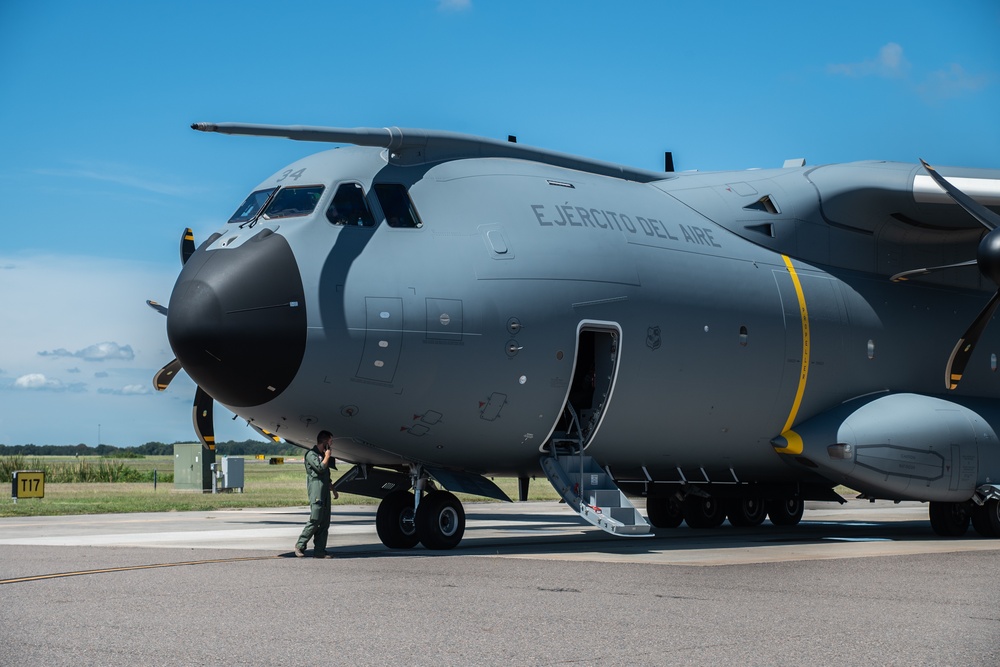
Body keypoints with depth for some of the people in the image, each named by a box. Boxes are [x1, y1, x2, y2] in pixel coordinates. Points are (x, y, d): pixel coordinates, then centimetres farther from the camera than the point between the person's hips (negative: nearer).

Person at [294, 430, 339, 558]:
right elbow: (320, 468, -18)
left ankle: (319, 551, 1)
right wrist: (327, 456, -4)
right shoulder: (311, 454, -4)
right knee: (315, 520, -14)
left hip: (325, 491, 9)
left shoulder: (323, 455, 23)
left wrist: (333, 489, 28)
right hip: (316, 490, -9)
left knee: (325, 523, 2)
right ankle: (300, 546, -3)